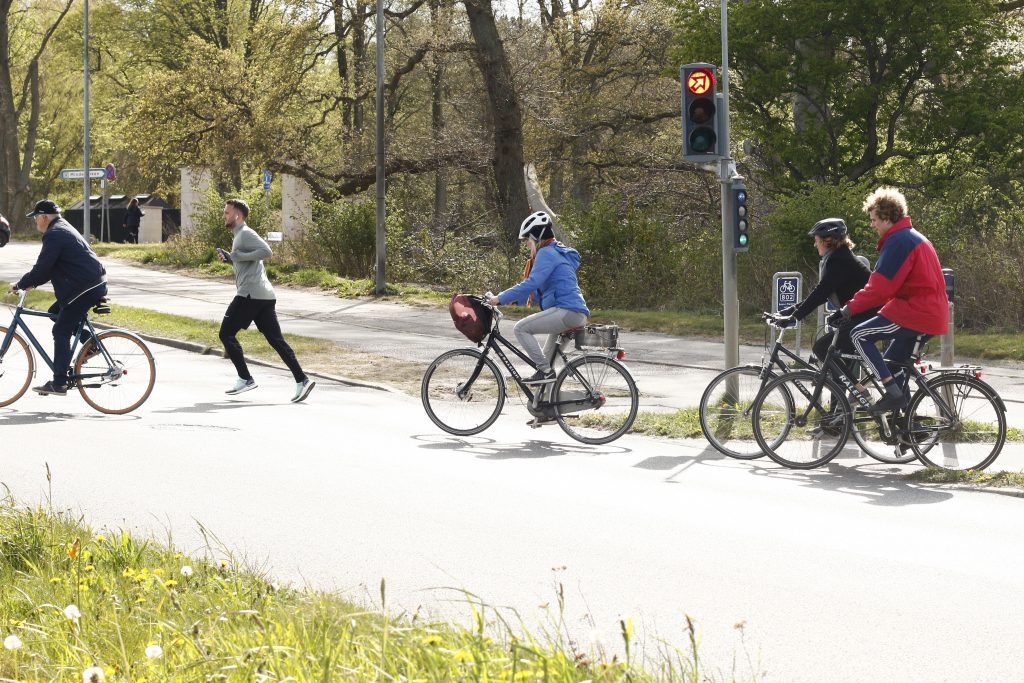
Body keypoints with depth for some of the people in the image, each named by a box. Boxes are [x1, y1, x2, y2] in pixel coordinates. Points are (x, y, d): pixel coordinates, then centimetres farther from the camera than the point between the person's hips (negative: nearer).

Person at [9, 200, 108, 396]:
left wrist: (20, 284, -3)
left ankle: (59, 384, -7)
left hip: (85, 288, -10)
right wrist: (32, 282, 18)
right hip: (95, 284, 10)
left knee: (61, 332, -6)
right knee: (56, 312, 20)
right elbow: (49, 266, 26)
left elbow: (42, 268, -16)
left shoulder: (54, 235, -13)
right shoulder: (63, 229, 20)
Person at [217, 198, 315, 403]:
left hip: (250, 295, -10)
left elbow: (266, 251, -22)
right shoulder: (240, 235, 24)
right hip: (265, 296, 10)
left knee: (226, 333, 1)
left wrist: (238, 256, -16)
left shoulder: (245, 234, -7)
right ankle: (302, 380, -7)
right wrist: (228, 258, 19)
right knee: (276, 339, 3)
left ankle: (245, 379, 0)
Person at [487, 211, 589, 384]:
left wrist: (501, 298, -16)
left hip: (567, 311, -10)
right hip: (578, 314, 10)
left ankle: (545, 370, -12)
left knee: (521, 328, -11)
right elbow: (538, 287, 28)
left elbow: (531, 283, -20)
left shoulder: (547, 253, -7)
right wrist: (516, 299, 19)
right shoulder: (558, 252, 25)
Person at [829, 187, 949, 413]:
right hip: (933, 314, 10)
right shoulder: (913, 237, 20)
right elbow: (888, 284, 23)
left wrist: (848, 310, -14)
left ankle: (893, 392, -13)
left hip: (915, 312, -10)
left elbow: (879, 287, -20)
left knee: (860, 335, -9)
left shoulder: (898, 241, -14)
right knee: (891, 363, 17)